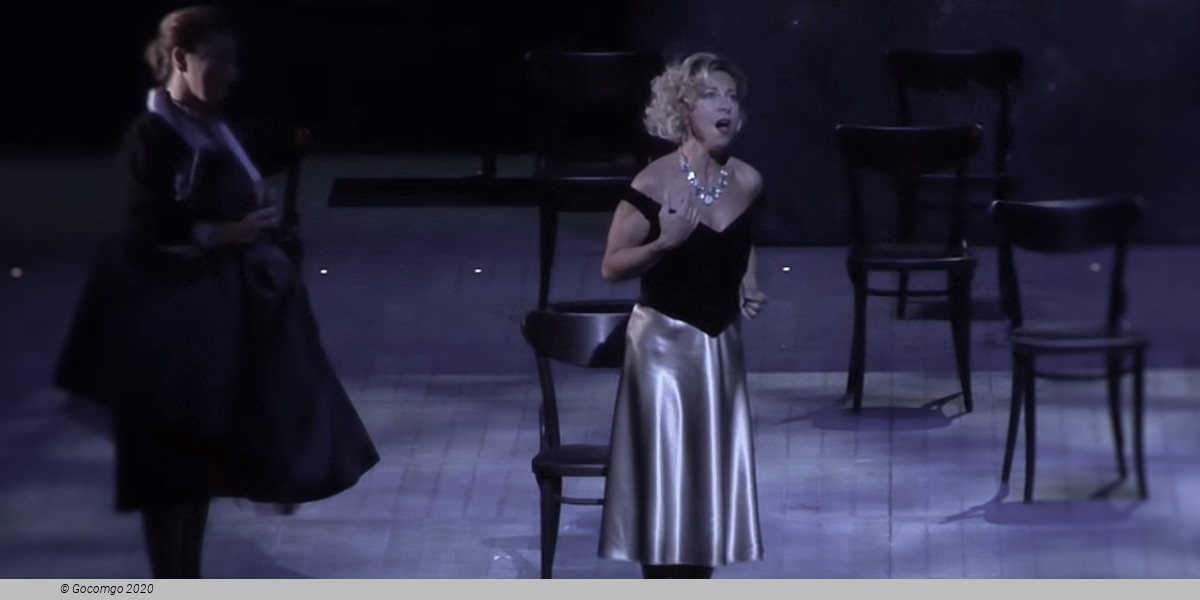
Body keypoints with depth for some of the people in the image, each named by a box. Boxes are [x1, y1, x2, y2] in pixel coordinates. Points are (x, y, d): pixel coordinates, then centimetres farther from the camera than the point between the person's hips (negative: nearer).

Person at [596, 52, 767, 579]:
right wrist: (665, 242, -27)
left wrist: (748, 284, 4)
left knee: (712, 477, 9)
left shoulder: (747, 182, 0)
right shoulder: (654, 183, -15)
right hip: (664, 342, -5)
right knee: (664, 479, -2)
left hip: (721, 344, 5)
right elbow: (611, 267, -12)